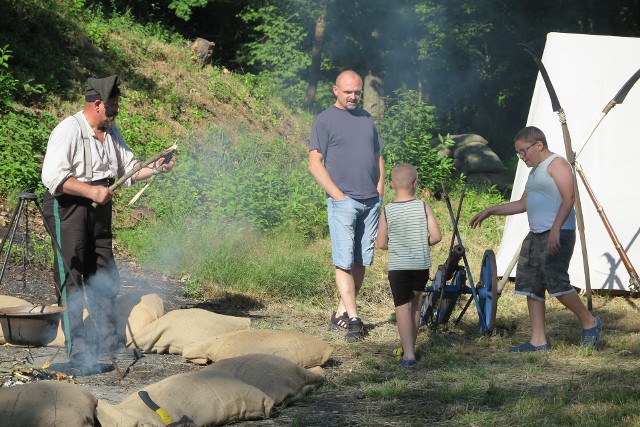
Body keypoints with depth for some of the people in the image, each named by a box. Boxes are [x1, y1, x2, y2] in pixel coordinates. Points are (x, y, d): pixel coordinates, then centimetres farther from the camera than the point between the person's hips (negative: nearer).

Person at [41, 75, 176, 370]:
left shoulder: (111, 132, 12)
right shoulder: (68, 130, -15)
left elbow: (128, 168, 17)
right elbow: (53, 176, -21)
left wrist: (154, 168, -1)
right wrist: (92, 191, -24)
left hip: (99, 210, 8)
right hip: (68, 209, -8)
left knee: (104, 278, 11)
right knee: (71, 279, -7)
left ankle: (107, 339, 21)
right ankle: (78, 349, -6)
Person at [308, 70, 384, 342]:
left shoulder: (366, 119, 17)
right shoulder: (325, 121, 0)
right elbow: (315, 164, -6)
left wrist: (380, 191, 8)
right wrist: (338, 195, -12)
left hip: (371, 202, 6)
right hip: (343, 201, -6)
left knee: (361, 261, 4)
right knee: (344, 261, -9)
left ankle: (341, 314, 11)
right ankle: (353, 319, -10)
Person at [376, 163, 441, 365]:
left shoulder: (387, 211, -6)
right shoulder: (423, 207, -4)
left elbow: (381, 243, -4)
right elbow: (436, 236, -7)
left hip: (397, 266, -2)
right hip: (421, 265, 2)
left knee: (402, 307, -2)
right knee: (415, 305, 19)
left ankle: (408, 353, -10)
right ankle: (410, 346, 27)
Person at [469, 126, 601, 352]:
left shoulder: (557, 164, -6)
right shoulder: (535, 171, 24)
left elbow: (568, 198, -17)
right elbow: (522, 204, 33)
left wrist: (555, 229, -27)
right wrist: (490, 211, 29)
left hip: (556, 235, -10)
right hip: (535, 235, 10)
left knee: (557, 283, -16)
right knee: (531, 286, 4)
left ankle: (589, 323, 5)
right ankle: (538, 341, 7)